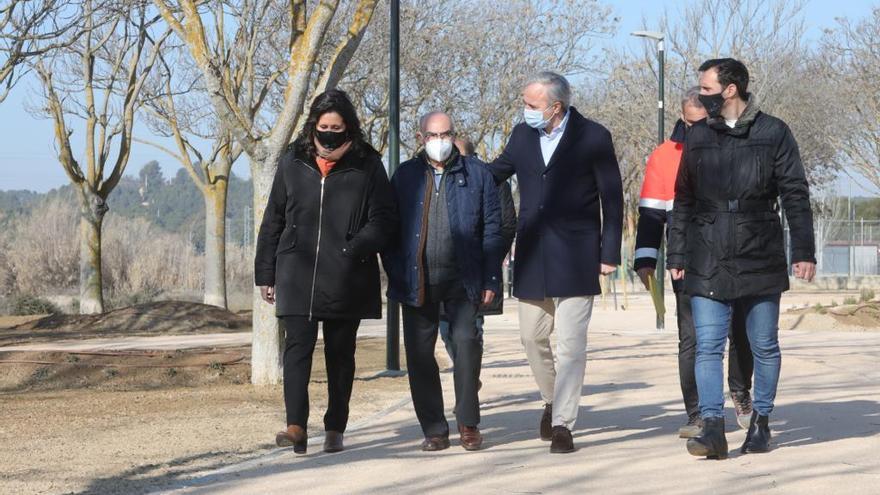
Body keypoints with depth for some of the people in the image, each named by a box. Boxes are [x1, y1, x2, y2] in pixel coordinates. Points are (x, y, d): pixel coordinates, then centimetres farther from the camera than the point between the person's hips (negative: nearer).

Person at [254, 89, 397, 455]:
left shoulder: (367, 165, 1)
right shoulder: (293, 163, 7)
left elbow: (383, 219, -1)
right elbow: (273, 221, 12)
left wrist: (355, 250, -17)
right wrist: (265, 273, 10)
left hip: (347, 280, -1)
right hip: (298, 277, 1)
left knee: (341, 353, 8)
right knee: (297, 347, -10)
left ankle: (335, 429, 16)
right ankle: (296, 426, -17)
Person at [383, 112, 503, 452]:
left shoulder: (476, 174, 5)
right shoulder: (405, 176, 10)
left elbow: (492, 229, 3)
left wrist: (491, 280, -3)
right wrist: (396, 277, 0)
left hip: (462, 278, -2)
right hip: (418, 281, 2)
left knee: (467, 341, -13)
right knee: (419, 354, 1)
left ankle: (468, 423, 2)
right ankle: (434, 430, 11)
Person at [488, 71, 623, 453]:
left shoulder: (593, 138, -5)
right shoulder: (522, 135, 8)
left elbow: (612, 198, -3)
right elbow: (494, 174, 20)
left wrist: (609, 253, -6)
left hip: (575, 259, -5)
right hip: (532, 257, 5)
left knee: (570, 344, -6)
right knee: (532, 337, 12)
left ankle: (562, 424, -3)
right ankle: (553, 400, 34)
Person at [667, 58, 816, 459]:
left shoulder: (773, 133, 1)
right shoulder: (698, 137, 10)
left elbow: (795, 195, 1)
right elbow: (683, 201, 15)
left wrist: (803, 251, -4)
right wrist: (677, 255, 12)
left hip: (760, 259, -2)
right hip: (708, 263, 2)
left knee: (764, 346, 8)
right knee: (707, 346, -7)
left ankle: (761, 421, 21)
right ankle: (713, 427, -9)